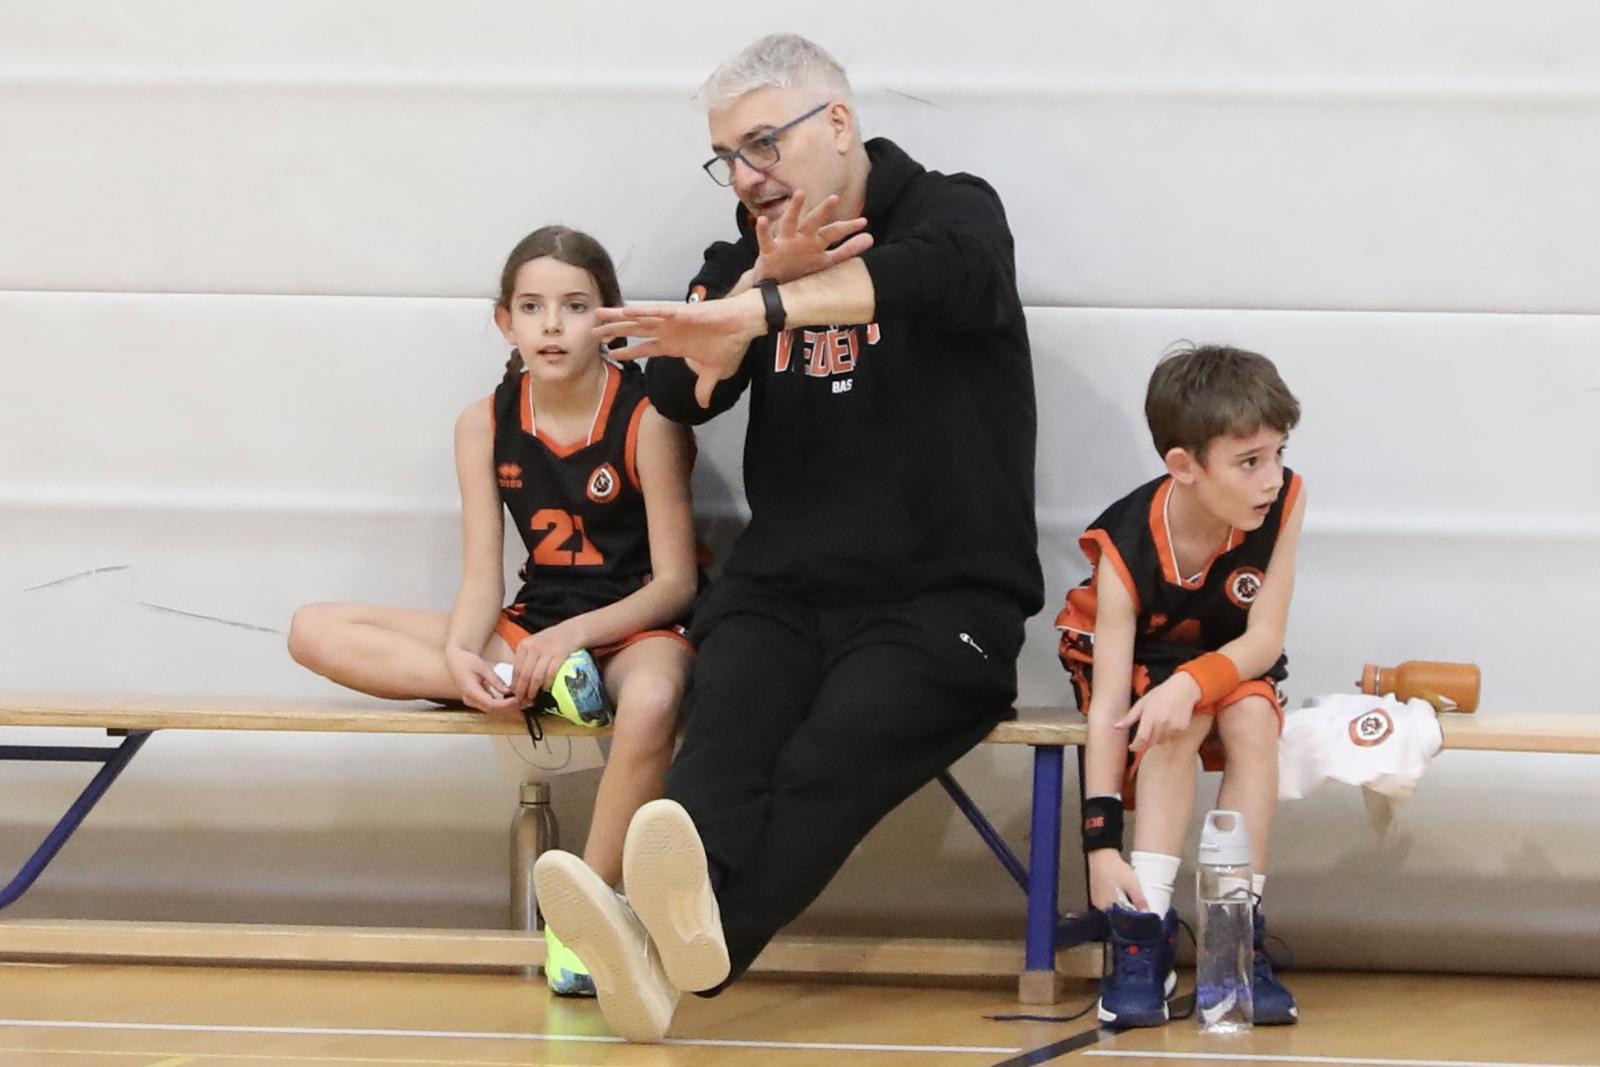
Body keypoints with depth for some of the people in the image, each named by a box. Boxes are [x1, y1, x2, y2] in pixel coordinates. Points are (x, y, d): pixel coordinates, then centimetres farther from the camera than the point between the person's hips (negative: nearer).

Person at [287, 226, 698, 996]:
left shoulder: (647, 418, -11)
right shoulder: (487, 425, 0)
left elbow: (675, 583, -11)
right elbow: (482, 581, -3)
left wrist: (572, 634, -25)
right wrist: (461, 655, -25)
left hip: (635, 629, -5)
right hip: (531, 629, 5)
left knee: (651, 702, -44)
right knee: (316, 631, -10)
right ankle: (531, 685, -25)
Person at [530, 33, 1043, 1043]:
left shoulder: (952, 215, 1)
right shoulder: (747, 256, 17)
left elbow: (931, 275, -24)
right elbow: (682, 390, 4)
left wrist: (756, 311, -37)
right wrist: (765, 277, -10)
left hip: (942, 603, -4)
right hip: (783, 591, 4)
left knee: (824, 761, -32)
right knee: (726, 740, -29)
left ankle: (683, 940, -59)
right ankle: (662, 930, -56)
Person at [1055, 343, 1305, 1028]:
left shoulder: (1283, 502, -26)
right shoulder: (1126, 550, -32)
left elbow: (1264, 638, -21)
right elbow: (1109, 705, -33)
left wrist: (1191, 683, -41)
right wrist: (1102, 842, -38)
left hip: (1229, 659, 3)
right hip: (1128, 656, -3)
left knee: (1253, 716, -29)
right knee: (1177, 724, -33)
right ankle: (1142, 932, -32)